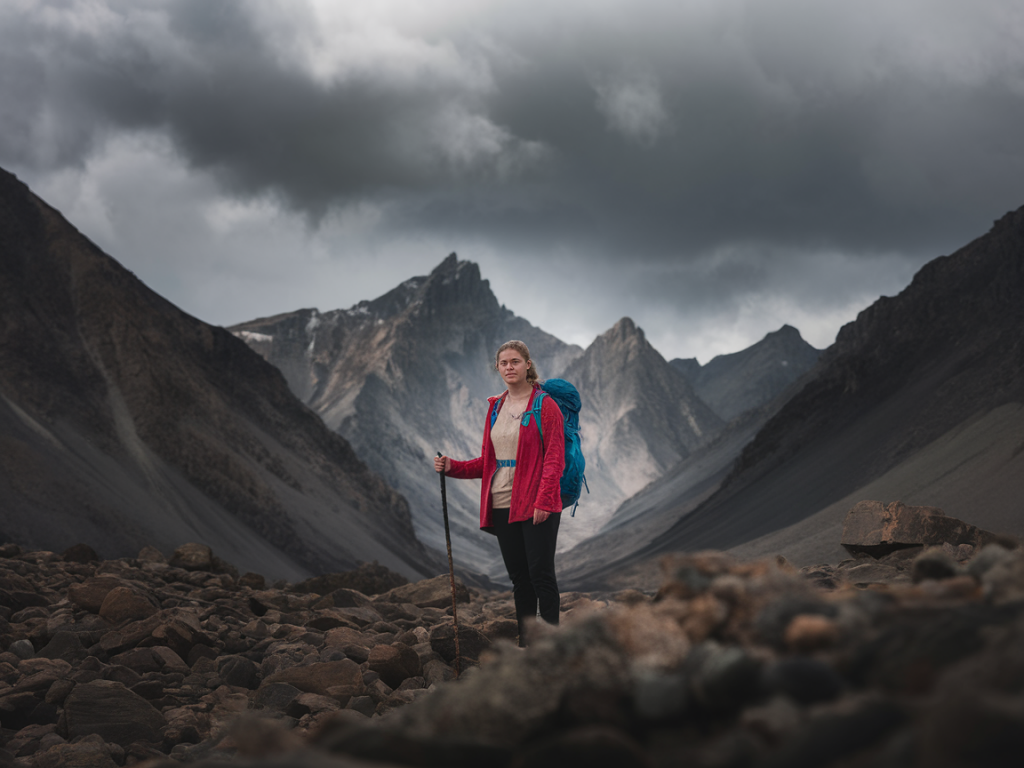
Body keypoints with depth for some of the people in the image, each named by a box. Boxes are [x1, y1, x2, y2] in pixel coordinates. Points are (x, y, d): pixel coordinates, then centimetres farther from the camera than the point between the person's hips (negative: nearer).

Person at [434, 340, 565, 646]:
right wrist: (453, 467, 2)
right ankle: (525, 644, 15)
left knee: (540, 573, -6)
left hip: (537, 506, -6)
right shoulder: (495, 407, 14)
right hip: (503, 505, 6)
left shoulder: (545, 406, -4)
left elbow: (554, 459, -9)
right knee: (518, 577, 9)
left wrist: (543, 500, -19)